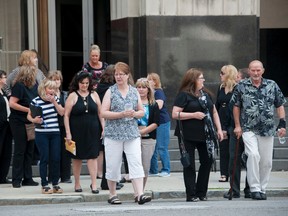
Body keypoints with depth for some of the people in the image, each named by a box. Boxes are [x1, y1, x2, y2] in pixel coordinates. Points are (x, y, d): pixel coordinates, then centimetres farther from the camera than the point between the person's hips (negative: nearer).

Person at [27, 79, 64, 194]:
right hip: (41, 133, -4)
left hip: (55, 133, 4)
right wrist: (34, 120, -20)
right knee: (45, 159, -3)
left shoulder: (55, 99, 9)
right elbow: (29, 115, 0)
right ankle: (44, 185, 3)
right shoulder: (36, 101, -4)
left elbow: (62, 112, 1)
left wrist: (54, 101, -8)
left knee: (56, 159, 2)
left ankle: (55, 184, 12)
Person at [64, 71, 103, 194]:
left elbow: (100, 113, 11)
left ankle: (93, 184, -4)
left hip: (92, 132, 1)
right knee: (77, 158, 8)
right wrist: (68, 133, -9)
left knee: (92, 156, -4)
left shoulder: (94, 95, 7)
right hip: (77, 132, -1)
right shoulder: (73, 96, -1)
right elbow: (66, 115, -3)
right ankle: (77, 184, 19)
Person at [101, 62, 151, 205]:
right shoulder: (110, 92, 2)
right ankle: (112, 195, 16)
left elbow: (141, 111, 16)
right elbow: (103, 113, -6)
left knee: (136, 163, -9)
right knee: (113, 165, 3)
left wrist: (134, 114, -8)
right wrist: (121, 114, -16)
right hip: (113, 133, -2)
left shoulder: (134, 92, 11)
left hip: (132, 134, 2)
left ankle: (139, 194, -14)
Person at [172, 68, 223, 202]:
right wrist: (194, 115, -17)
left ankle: (201, 193, 18)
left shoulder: (205, 94, 14)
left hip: (205, 135, 6)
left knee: (207, 161, 7)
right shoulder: (184, 95, -6)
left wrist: (219, 129, 10)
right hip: (189, 137, -6)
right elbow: (175, 114, -13)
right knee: (189, 166, 0)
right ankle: (191, 195, 3)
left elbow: (214, 111, 20)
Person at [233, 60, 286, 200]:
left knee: (266, 161, 5)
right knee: (253, 155, -21)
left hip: (267, 129, 2)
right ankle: (255, 188, -15)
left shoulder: (272, 86, 4)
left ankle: (262, 188, 19)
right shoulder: (242, 86, 1)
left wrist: (282, 124, 1)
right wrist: (237, 125, 4)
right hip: (248, 129, -2)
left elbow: (280, 105, 9)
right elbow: (236, 106, 9)